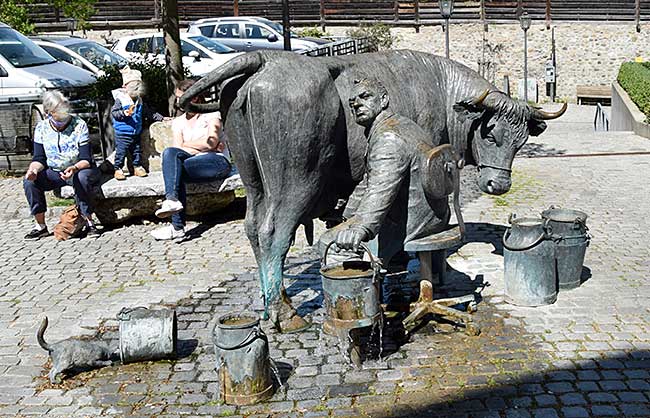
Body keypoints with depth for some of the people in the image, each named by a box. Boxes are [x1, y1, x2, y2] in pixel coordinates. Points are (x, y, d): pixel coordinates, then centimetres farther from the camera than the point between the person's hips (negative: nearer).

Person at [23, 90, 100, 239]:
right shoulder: (41, 128, -2)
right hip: (54, 172, 4)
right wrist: (33, 169, -26)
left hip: (79, 170, -3)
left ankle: (88, 222, -24)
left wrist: (74, 168, -38)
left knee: (81, 178, -38)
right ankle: (40, 226, -12)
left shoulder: (79, 125, -12)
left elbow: (86, 159, -16)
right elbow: (39, 158, -2)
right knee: (29, 180, -22)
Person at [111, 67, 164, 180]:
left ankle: (138, 167, 25)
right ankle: (118, 169, 6)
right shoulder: (120, 100, -10)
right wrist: (124, 113, -31)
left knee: (137, 151, 13)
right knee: (121, 152, -2)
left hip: (136, 133, 6)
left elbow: (149, 113, 16)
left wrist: (161, 118, 13)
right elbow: (113, 112, -14)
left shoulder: (140, 102, 8)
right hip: (122, 133, -6)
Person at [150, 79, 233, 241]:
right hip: (193, 162, 5)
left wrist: (186, 144, 1)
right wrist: (205, 145, -3)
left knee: (173, 168, -27)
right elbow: (178, 149, 4)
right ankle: (172, 199, -37)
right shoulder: (178, 122, 20)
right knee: (169, 152, -26)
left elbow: (211, 142, -8)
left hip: (218, 162, -5)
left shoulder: (212, 114, 7)